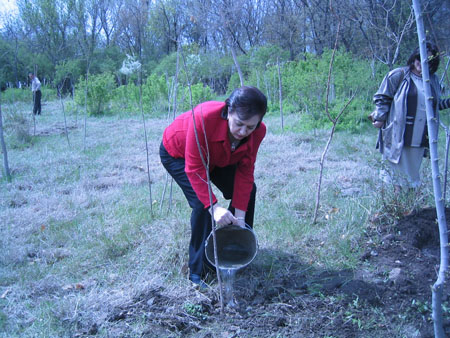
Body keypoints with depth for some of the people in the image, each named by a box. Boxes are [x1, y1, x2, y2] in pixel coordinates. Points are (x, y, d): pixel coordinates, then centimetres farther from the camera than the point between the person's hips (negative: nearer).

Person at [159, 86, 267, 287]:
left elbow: (245, 172, -21)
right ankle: (198, 270, -7)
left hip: (216, 157, 6)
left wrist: (239, 217, -23)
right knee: (202, 202, -22)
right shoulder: (204, 117, -44)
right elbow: (195, 169, -39)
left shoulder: (258, 131, -27)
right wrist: (214, 207, -46)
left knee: (247, 191, -1)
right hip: (178, 154, -5)